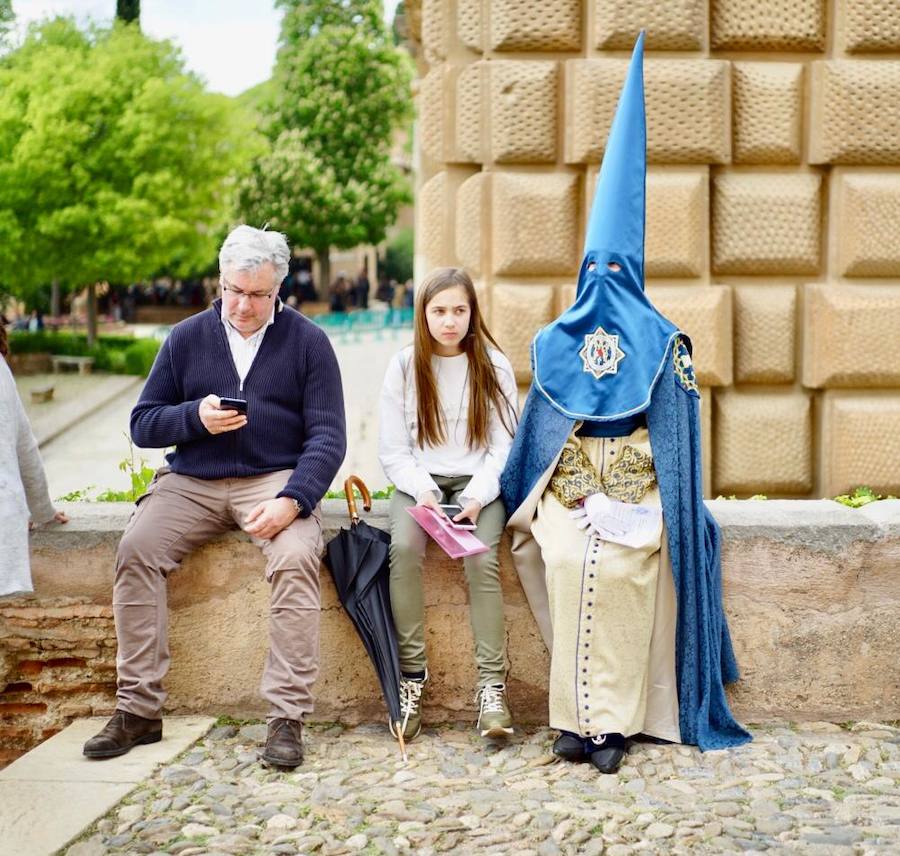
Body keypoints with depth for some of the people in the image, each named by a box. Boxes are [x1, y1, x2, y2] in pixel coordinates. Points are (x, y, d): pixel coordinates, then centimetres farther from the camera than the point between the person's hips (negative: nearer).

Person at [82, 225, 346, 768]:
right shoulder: (186, 338, 11)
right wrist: (196, 416, -11)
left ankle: (287, 717, -26)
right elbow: (142, 424, 10)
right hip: (191, 483, 3)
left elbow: (327, 437, -2)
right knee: (136, 550, -23)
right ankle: (139, 709, -16)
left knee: (296, 557, -32)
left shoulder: (307, 341, 4)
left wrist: (291, 500, -19)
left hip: (276, 480, -2)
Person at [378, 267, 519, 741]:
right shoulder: (404, 367, 4)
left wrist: (477, 497, -15)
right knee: (403, 549, -30)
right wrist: (424, 492, -15)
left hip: (478, 483, 0)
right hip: (418, 481, 1)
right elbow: (392, 449, 3)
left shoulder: (494, 367, 3)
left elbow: (503, 447, 2)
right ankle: (411, 675, -23)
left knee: (482, 557, -29)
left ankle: (491, 684, -28)